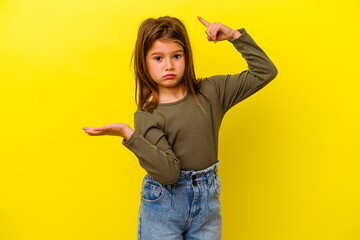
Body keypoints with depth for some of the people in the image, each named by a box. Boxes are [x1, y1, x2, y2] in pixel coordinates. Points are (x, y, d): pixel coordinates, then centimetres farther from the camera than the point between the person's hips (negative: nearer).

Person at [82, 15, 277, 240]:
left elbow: (265, 72, 2)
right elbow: (168, 172, -22)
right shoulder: (147, 115, -11)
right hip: (163, 207, -2)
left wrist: (235, 35, -2)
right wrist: (129, 135, -31)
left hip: (207, 203, 3)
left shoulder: (211, 91, -1)